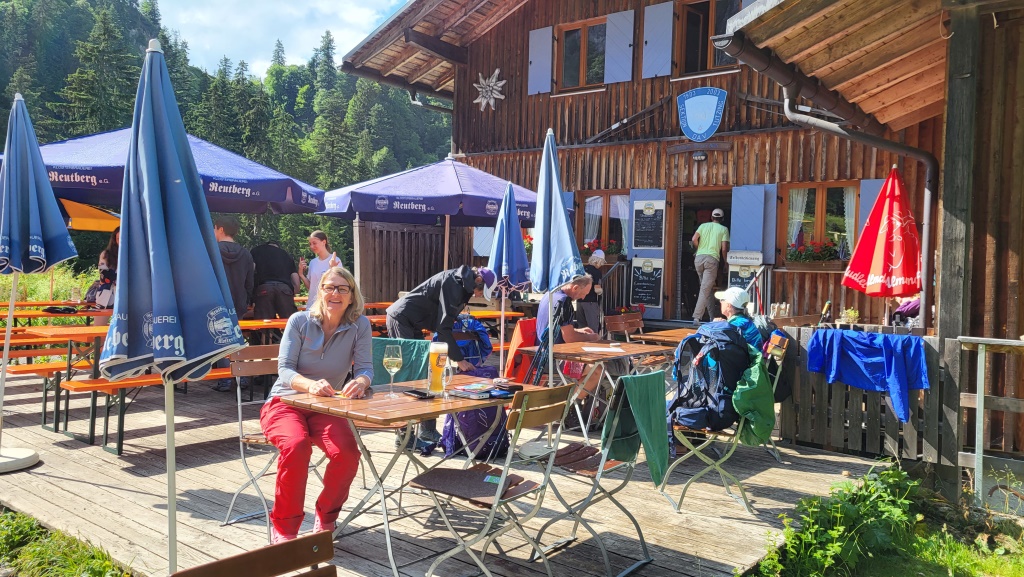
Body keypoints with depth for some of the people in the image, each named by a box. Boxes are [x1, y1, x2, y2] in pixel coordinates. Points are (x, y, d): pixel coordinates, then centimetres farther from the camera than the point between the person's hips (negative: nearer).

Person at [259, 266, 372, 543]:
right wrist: (311, 385, -34)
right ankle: (284, 526, -13)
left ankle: (326, 518, 2)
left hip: (326, 409, 2)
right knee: (296, 446, -34)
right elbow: (285, 369, -12)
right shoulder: (299, 321, -5)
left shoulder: (359, 326, -1)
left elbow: (365, 367, -8)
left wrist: (361, 382, -34)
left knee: (347, 453, -27)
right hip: (284, 403, -1)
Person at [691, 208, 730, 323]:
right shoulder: (724, 229, 8)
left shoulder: (703, 225, 15)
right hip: (712, 259, -4)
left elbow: (694, 240, 1)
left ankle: (712, 316, 20)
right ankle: (697, 317, -18)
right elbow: (724, 248, 0)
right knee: (705, 289, -7)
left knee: (706, 287, 16)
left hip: (699, 258, 4)